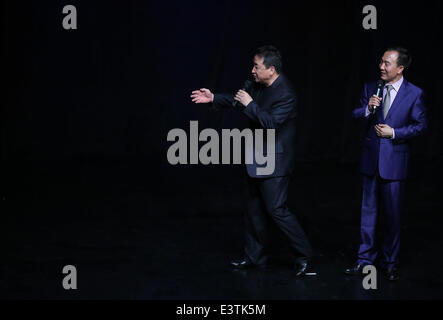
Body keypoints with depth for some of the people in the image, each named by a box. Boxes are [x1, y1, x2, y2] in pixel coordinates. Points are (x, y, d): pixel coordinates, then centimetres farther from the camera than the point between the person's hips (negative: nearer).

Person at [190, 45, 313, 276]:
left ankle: (304, 256, 6)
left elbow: (270, 123, -29)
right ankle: (254, 257, 27)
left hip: (274, 163, -10)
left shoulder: (285, 94, -21)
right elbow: (237, 99, 17)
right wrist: (213, 99, 7)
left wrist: (250, 104, -25)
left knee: (276, 209, -7)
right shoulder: (259, 86, 5)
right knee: (254, 209, 15)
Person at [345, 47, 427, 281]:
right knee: (368, 211, 10)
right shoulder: (371, 88, 4)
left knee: (393, 214, 6)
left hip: (394, 160, -3)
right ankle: (365, 259, 20)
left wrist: (394, 133, -13)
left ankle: (389, 262, 19)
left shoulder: (414, 94, -6)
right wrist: (368, 108, -14)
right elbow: (356, 116, 7)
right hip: (371, 158, 3)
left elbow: (420, 125, -4)